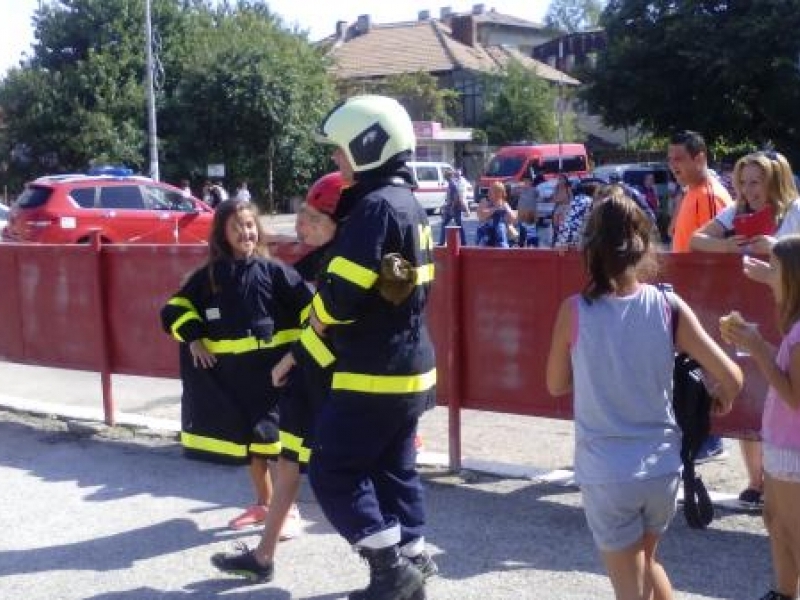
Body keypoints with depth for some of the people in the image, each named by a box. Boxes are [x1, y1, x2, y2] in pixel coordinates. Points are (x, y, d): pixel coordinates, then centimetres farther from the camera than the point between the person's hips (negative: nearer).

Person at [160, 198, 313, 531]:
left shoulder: (273, 271, -7)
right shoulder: (209, 275, 2)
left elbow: (310, 306, -11)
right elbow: (175, 308, 10)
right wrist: (193, 337, -4)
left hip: (270, 370, -4)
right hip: (230, 373, 4)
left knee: (277, 438, -3)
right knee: (248, 438, 16)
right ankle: (262, 504, 33)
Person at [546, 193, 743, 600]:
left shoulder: (574, 311, -12)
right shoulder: (668, 307, -9)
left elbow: (556, 385, 2)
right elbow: (731, 379, -7)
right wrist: (721, 400, 14)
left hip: (606, 475, -2)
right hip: (662, 467, 3)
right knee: (646, 562, 30)